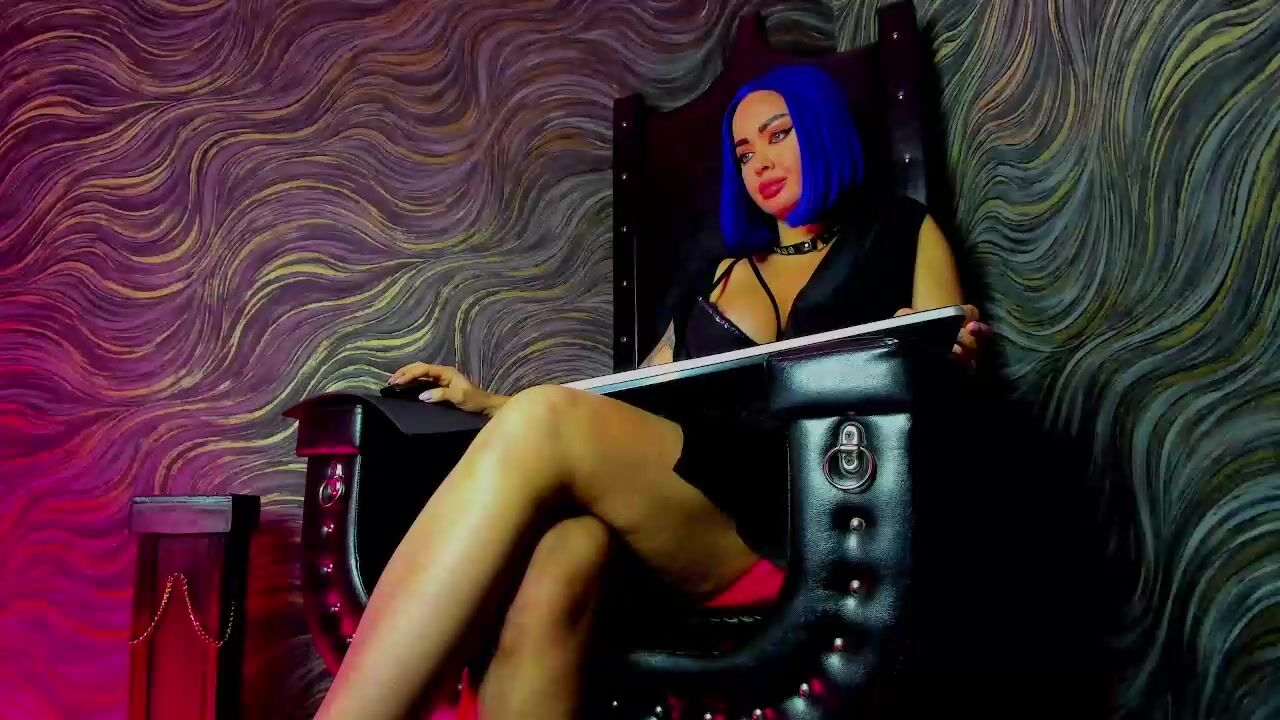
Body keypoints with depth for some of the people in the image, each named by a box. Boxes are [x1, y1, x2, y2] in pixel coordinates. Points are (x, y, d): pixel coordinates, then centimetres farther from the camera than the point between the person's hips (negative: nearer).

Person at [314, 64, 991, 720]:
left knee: (546, 423, -28)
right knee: (559, 562, -34)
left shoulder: (902, 234, 21)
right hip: (684, 519, 4)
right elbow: (629, 403, 26)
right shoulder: (727, 271, 30)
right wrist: (493, 405, 16)